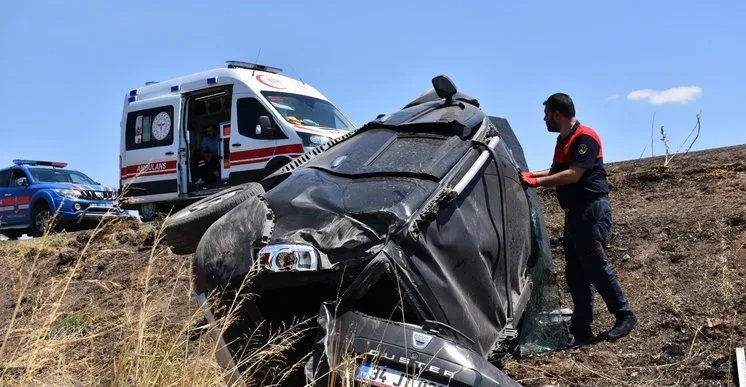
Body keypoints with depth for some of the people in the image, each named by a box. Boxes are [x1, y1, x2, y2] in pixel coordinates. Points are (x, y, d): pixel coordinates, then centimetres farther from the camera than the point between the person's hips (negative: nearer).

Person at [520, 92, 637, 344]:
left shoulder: (585, 137, -12)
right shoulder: (563, 141, 18)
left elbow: (573, 175, -21)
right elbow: (556, 172, 26)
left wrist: (537, 182, -17)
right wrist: (531, 175, 14)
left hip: (592, 210, -10)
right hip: (574, 212, 10)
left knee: (595, 265, -8)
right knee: (575, 271, 6)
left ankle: (624, 315, 7)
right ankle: (581, 328, 10)